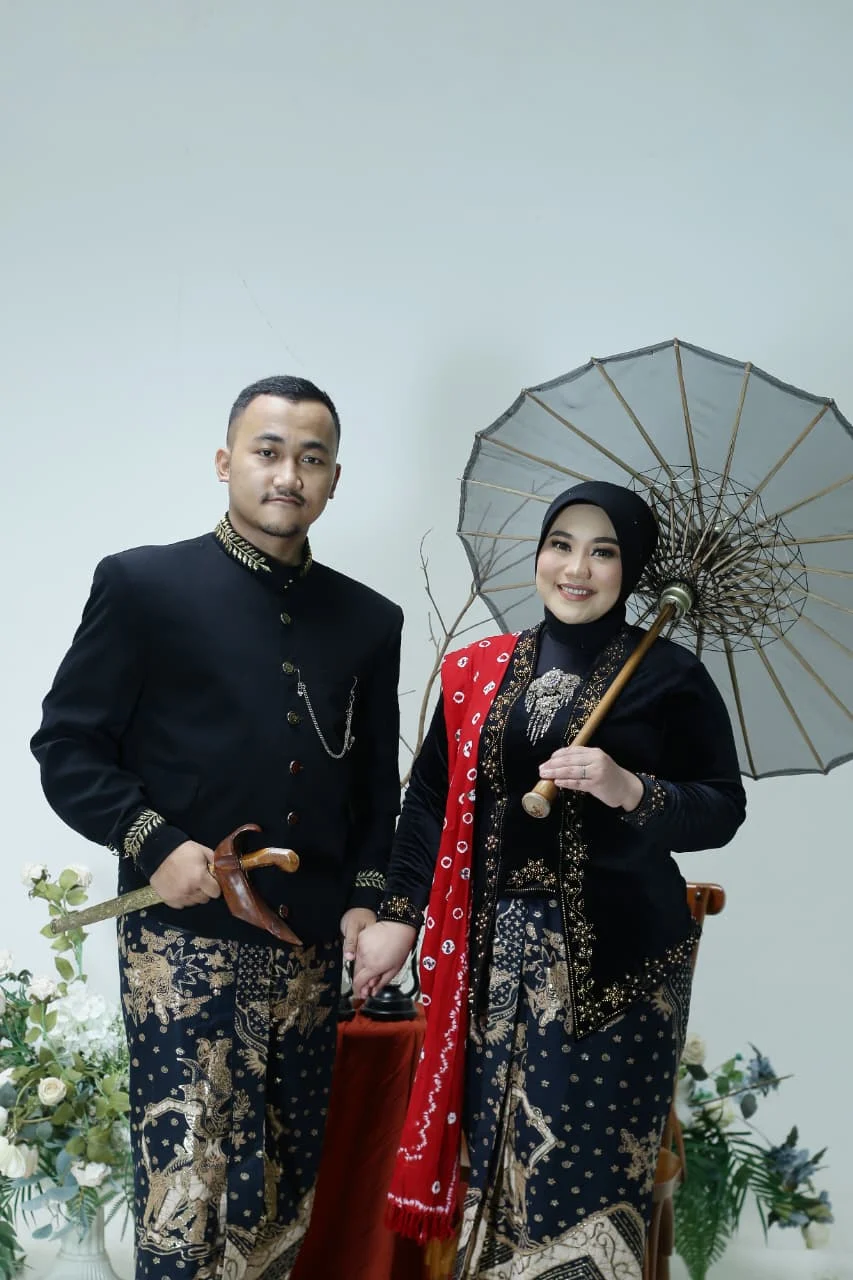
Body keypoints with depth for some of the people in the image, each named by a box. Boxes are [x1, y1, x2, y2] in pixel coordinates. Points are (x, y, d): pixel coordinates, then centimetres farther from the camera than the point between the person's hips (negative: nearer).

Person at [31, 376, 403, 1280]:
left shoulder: (369, 620, 12)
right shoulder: (142, 584, -1)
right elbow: (67, 746, -2)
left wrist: (367, 895, 5)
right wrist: (152, 841, -15)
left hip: (311, 943, 5)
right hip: (184, 937, -4)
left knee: (289, 1179, 11)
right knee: (187, 1179, -6)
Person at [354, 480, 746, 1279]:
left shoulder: (669, 676, -1)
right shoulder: (479, 670, 8)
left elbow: (723, 810, -1)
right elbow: (432, 799, 10)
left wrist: (629, 791, -18)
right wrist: (397, 914, 4)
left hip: (615, 956, -3)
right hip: (496, 949, 3)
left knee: (586, 1152, -3)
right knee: (497, 1144, 7)